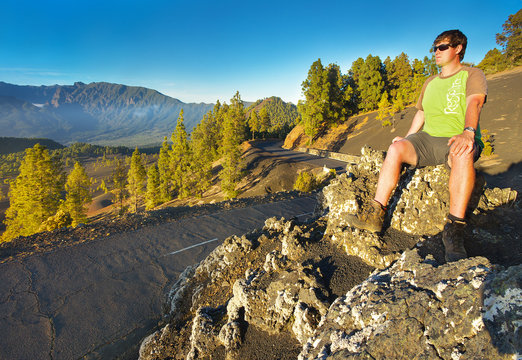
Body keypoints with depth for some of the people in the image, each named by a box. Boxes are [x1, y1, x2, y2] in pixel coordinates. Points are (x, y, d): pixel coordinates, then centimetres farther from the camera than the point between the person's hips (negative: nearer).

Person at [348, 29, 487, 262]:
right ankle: (376, 214, -30)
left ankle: (454, 230, -38)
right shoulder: (430, 83, 23)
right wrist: (407, 139, 12)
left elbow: (474, 104, -16)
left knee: (463, 154, -40)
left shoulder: (472, 75, 4)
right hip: (428, 139, 5)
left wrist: (468, 132, -36)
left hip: (458, 140, -4)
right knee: (396, 148, -25)